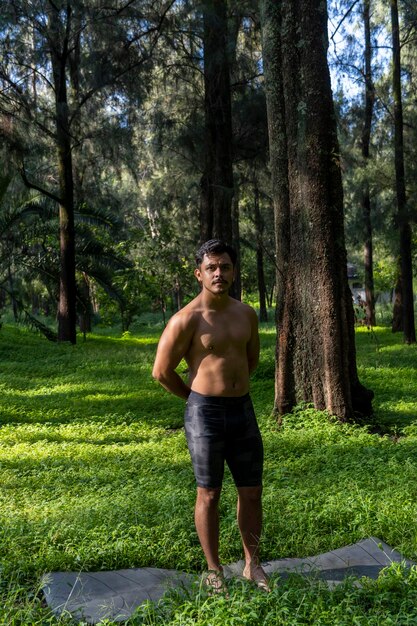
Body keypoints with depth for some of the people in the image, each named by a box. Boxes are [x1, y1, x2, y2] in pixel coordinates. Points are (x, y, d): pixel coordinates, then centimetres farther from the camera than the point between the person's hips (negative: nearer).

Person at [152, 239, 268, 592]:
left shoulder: (246, 314, 5)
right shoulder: (187, 320, -12)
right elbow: (161, 371, -8)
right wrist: (197, 397, 3)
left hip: (243, 409, 5)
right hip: (205, 414, -5)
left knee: (252, 491, 12)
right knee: (209, 494, 7)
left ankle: (252, 564, 29)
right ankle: (214, 570, 23)